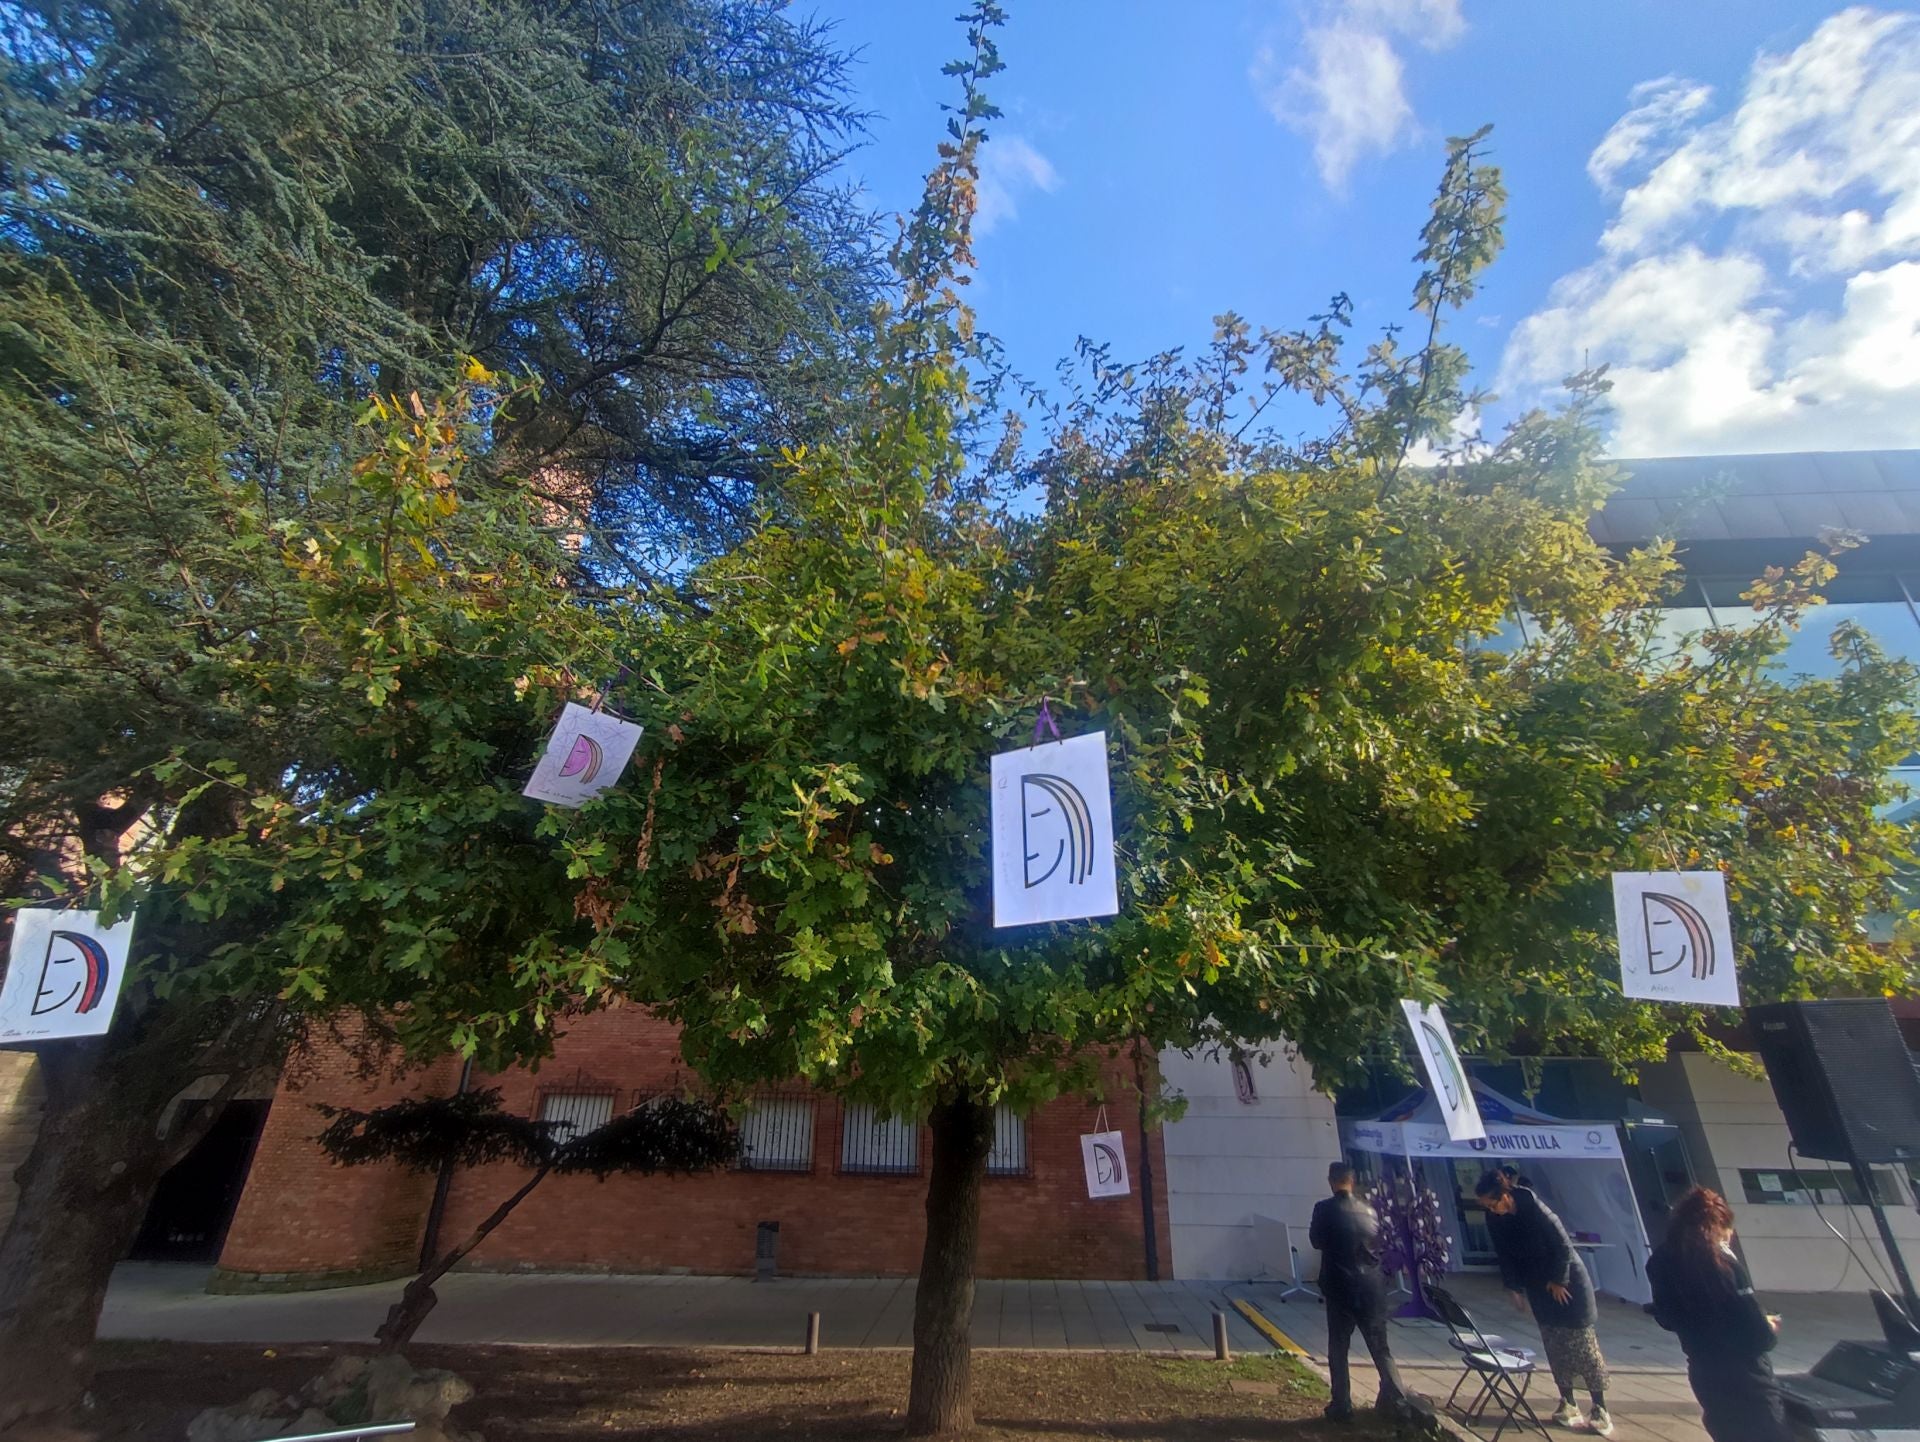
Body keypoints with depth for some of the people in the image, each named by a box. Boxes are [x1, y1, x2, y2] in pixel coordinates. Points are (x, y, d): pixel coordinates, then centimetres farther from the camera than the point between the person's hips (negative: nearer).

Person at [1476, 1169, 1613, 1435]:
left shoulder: (1535, 1209, -31)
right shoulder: (1494, 1219, -13)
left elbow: (1563, 1246, -21)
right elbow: (1504, 1255, 0)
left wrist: (1558, 1281, -13)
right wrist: (1515, 1287, -1)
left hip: (1567, 1281, -5)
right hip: (1538, 1286, 5)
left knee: (1582, 1342, 0)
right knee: (1554, 1345, 6)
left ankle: (1600, 1408, 9)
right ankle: (1567, 1403, 16)